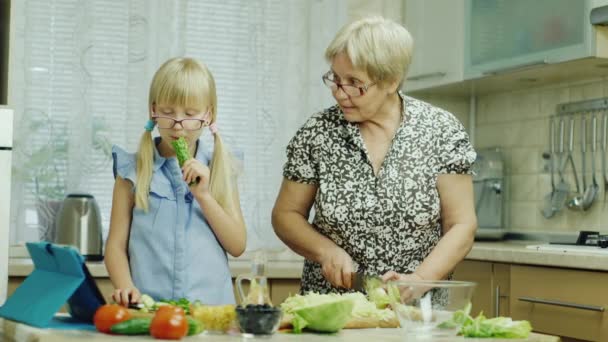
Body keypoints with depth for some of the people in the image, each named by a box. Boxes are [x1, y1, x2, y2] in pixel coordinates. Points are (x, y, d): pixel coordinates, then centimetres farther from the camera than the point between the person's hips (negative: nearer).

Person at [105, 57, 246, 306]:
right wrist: (126, 287, -13)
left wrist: (203, 195, -5)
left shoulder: (219, 169, 10)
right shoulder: (133, 170, 7)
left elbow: (237, 246, 6)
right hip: (149, 306, -1)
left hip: (211, 305, 1)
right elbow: (116, 245, 5)